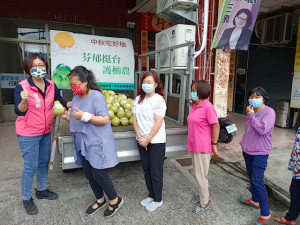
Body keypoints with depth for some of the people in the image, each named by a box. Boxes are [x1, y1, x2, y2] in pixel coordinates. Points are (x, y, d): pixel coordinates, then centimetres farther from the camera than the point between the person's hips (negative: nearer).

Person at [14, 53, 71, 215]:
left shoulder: (51, 86, -4)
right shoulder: (22, 86, -18)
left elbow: (62, 103, 4)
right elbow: (19, 111, -24)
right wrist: (24, 100, -44)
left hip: (46, 132, 6)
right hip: (28, 134, -5)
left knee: (44, 163, 19)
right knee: (31, 167, 3)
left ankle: (41, 190, 40)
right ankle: (26, 198, 25)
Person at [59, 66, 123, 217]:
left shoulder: (96, 96, -14)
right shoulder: (76, 98, 9)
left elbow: (105, 119, -19)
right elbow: (76, 122, 16)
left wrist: (84, 116, -26)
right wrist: (66, 117, -3)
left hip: (97, 142, -8)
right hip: (83, 143, 8)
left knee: (98, 175, -2)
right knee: (89, 174, 15)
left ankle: (115, 200, 23)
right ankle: (100, 200, 38)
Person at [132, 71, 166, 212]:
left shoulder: (159, 100, -12)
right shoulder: (138, 99, 5)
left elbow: (158, 123, -17)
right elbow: (135, 119, 4)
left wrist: (147, 139, -15)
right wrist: (139, 136, -7)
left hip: (156, 141, -5)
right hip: (142, 140, 6)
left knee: (156, 172, 6)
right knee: (146, 170, 16)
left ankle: (158, 199, 25)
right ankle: (151, 195, 35)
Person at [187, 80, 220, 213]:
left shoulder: (207, 107, -18)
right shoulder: (194, 106, 6)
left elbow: (216, 126, -17)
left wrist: (214, 145, -13)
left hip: (203, 147, -8)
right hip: (193, 146, 8)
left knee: (200, 175, 4)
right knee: (198, 173, 21)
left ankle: (204, 202, 24)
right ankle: (204, 195, 41)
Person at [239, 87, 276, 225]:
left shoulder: (269, 112, -13)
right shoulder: (251, 112, 8)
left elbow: (262, 130, -26)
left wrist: (251, 115, -19)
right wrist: (244, 144, 21)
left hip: (260, 152, -8)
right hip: (247, 151, 8)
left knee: (257, 181, -8)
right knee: (251, 177, 19)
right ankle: (255, 200, 38)